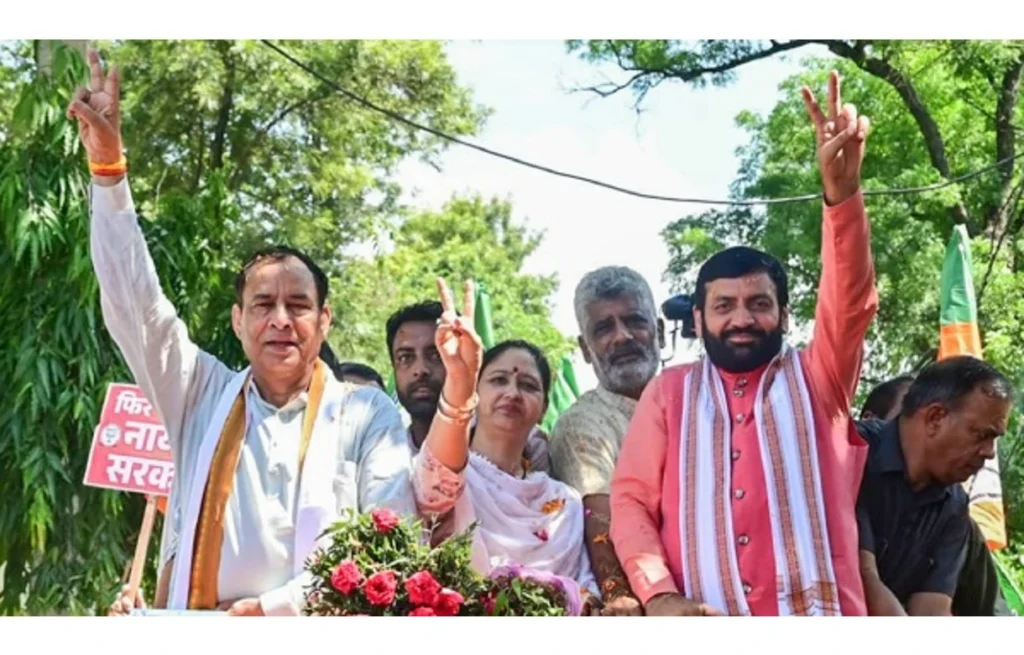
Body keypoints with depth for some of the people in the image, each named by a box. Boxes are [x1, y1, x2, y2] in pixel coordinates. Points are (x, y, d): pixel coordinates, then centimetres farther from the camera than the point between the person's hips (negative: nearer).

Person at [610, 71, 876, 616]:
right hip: (699, 617, 0)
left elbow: (850, 301, -6)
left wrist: (841, 193, -21)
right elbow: (630, 498, 7)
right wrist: (658, 595, -10)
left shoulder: (816, 378, 12)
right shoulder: (670, 390, 13)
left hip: (815, 610, 0)